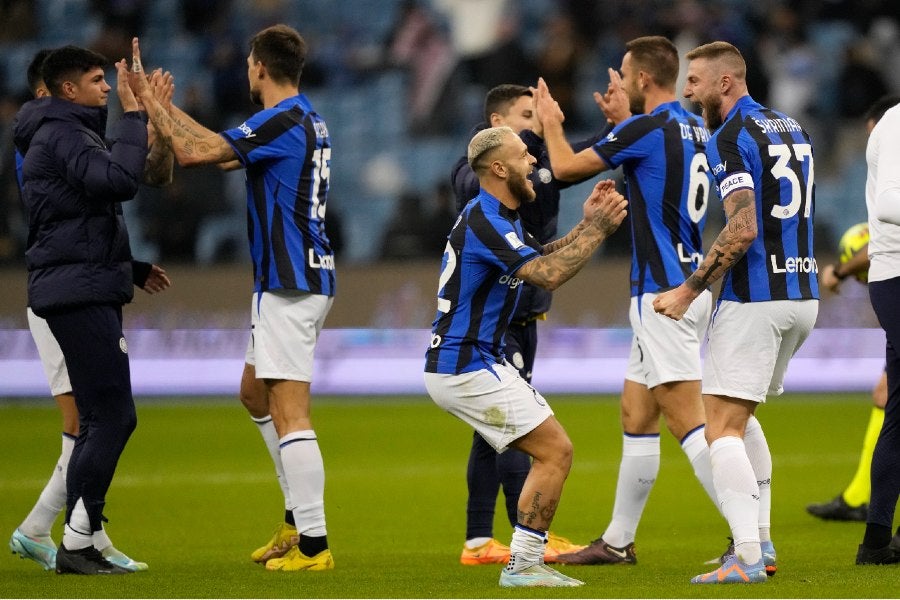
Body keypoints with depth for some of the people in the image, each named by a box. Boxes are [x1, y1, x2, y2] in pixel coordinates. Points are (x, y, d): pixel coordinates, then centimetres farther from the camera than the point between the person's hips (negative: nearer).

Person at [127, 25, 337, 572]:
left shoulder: (282, 122, -17)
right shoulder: (307, 120, 13)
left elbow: (195, 152, -22)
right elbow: (221, 149, 25)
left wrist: (148, 97, -10)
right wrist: (160, 106, 29)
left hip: (290, 282, -10)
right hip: (305, 276, 10)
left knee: (290, 413, -11)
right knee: (255, 393, 22)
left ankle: (313, 544, -13)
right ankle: (298, 518, 23)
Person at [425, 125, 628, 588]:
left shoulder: (496, 217, 15)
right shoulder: (485, 223, -20)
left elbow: (542, 258, 21)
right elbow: (549, 275, -28)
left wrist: (586, 224, 7)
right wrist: (598, 230, -19)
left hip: (474, 363, 11)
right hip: (465, 368, -11)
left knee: (551, 452, 12)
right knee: (556, 451, -11)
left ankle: (525, 563, 12)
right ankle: (523, 565, -9)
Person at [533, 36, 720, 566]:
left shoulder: (647, 129, -14)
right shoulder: (695, 129, 11)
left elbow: (567, 167, -3)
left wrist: (552, 123, 16)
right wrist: (623, 119, 32)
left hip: (663, 294, -10)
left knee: (688, 420, -13)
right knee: (636, 416, 16)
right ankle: (618, 541, 23)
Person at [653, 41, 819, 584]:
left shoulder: (732, 137, -12)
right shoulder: (792, 128, 14)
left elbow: (742, 229, -22)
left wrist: (688, 291, -16)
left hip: (754, 300, -9)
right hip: (803, 295, 9)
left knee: (723, 427, -7)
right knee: (741, 417, 22)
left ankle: (748, 559, -16)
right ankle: (761, 542, 19)